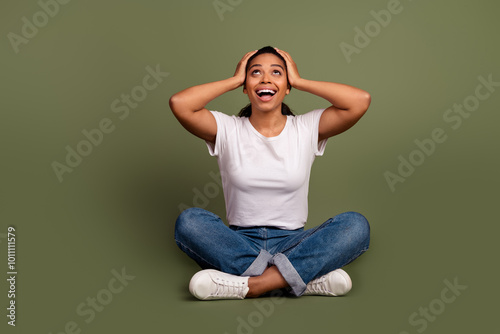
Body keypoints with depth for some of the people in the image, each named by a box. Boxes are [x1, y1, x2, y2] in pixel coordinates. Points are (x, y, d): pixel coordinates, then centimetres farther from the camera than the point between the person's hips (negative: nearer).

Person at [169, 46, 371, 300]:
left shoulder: (306, 129, 3)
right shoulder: (228, 130, 2)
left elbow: (361, 100, -11)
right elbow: (178, 103, -13)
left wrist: (299, 81, -2)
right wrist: (234, 80, -2)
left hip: (292, 244, 0)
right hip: (239, 244, 0)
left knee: (356, 225, -25)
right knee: (188, 221, -29)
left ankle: (251, 284, -29)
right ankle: (309, 276, -27)